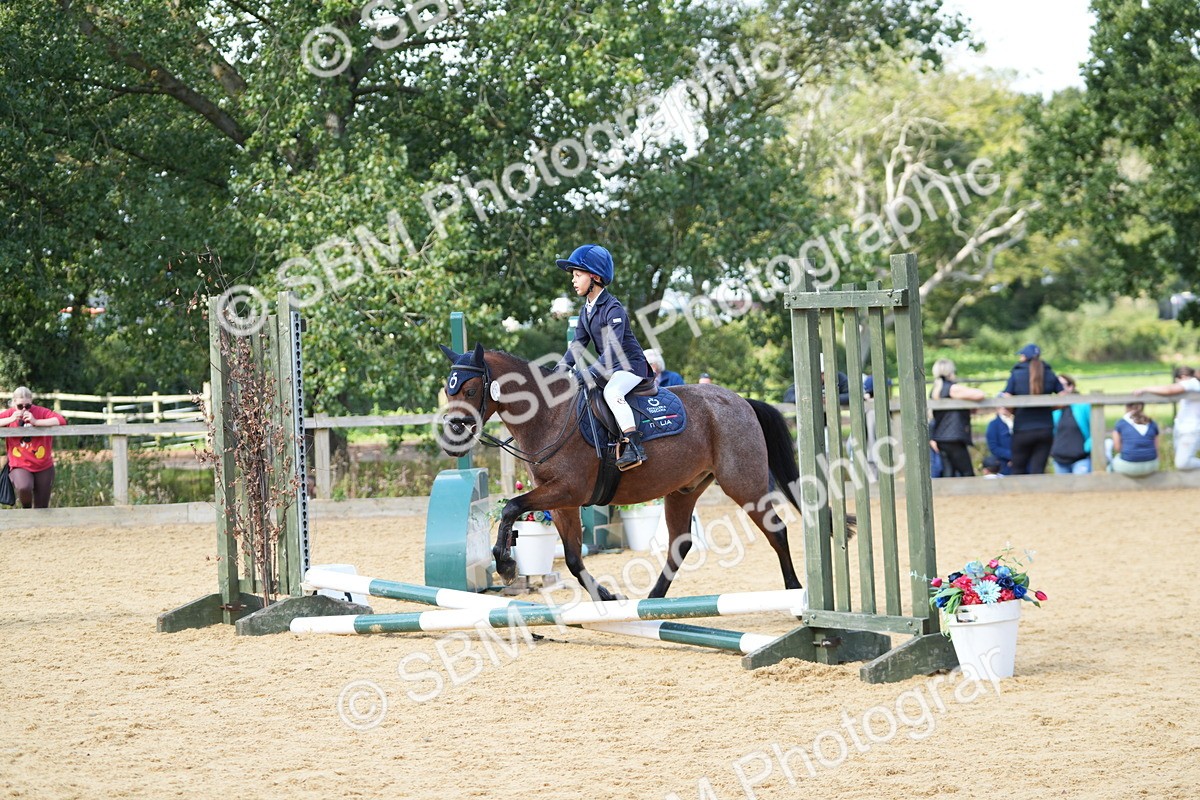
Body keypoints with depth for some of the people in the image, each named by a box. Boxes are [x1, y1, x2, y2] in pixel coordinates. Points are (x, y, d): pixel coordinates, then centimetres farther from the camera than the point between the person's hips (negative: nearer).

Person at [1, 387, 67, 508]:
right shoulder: (10, 414, 0)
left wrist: (35, 422, -23)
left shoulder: (40, 412, -5)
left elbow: (61, 420, -17)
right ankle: (26, 509, -1)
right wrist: (10, 420, -18)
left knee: (41, 508, 6)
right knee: (23, 487, -33)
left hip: (43, 467, 1)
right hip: (20, 467, -1)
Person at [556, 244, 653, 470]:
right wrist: (561, 368, -5)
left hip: (631, 365, -10)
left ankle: (633, 446, -39)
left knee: (612, 392, -37)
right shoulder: (586, 311, 9)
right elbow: (578, 343, 11)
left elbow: (614, 348, -27)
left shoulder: (613, 308, -19)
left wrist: (592, 373, -34)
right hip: (609, 368, 10)